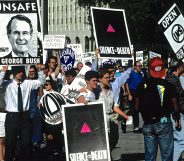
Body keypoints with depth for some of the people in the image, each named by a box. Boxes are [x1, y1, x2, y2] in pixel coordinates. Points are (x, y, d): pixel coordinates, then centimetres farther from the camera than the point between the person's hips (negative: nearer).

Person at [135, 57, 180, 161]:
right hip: (164, 123, -3)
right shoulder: (169, 86, -9)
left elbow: (137, 107, 0)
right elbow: (175, 107, -7)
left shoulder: (142, 86, -1)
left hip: (148, 124, 3)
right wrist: (177, 119, 10)